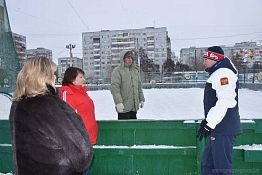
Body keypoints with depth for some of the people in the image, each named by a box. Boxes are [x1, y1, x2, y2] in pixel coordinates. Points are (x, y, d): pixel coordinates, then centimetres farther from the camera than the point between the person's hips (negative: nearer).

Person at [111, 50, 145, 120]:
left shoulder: (135, 70, 14)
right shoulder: (117, 71, -7)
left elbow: (139, 86, 21)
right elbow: (115, 87, -15)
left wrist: (141, 99, 19)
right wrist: (118, 102, -22)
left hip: (134, 106, 7)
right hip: (123, 106, -7)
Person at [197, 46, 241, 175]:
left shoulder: (223, 73, -13)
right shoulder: (217, 74, 20)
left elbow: (225, 101, -24)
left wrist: (209, 124, -20)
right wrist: (207, 120, 22)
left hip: (223, 130, -11)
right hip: (218, 129, 11)